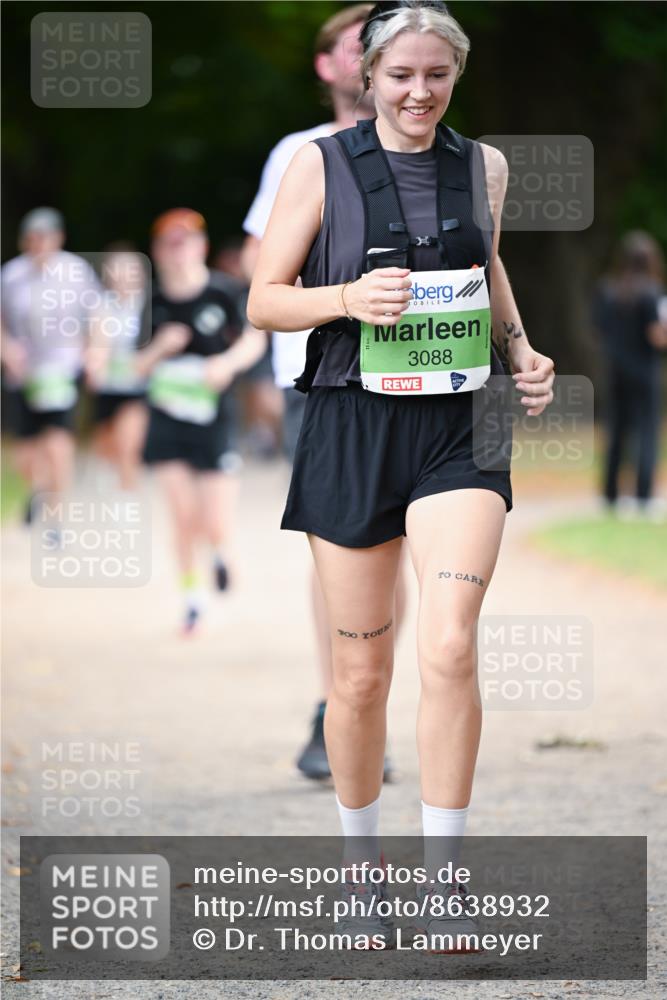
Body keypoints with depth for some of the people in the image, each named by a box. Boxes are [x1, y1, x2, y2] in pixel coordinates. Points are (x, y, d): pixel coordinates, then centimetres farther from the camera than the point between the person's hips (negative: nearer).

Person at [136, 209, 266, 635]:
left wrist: (228, 362, -17)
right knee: (183, 518, 0)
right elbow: (139, 367, 7)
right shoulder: (156, 303, 1)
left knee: (216, 526, -5)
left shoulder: (221, 292, -10)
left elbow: (254, 339, 1)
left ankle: (222, 550, 31)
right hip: (168, 420, 3)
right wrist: (160, 348, -13)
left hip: (215, 419, -3)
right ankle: (193, 595, 18)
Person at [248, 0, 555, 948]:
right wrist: (349, 297, -18)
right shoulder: (321, 165, -1)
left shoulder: (482, 166, 8)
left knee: (450, 648, -17)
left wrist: (521, 350, 10)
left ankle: (442, 878, -9)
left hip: (459, 429, 1)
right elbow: (264, 300, 0)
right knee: (361, 672, 5)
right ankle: (362, 868, 24)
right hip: (354, 428, -1)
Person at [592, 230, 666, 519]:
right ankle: (644, 496, -4)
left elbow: (600, 328, 8)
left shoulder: (604, 290, 1)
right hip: (644, 373, -5)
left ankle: (611, 493, 12)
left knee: (616, 433, 12)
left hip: (615, 371, 5)